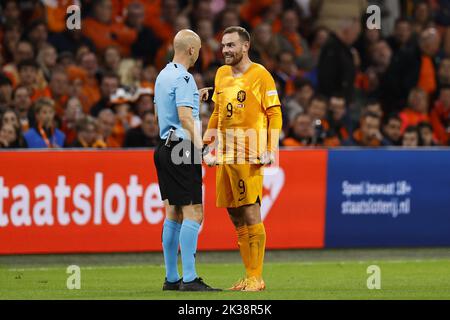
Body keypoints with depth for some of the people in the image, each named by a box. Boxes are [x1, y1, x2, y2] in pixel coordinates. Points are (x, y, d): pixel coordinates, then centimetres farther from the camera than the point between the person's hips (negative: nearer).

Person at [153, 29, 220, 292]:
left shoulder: (163, 75, 16)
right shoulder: (183, 78, -13)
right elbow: (184, 117, -23)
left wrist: (195, 99, 30)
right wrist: (200, 145, -26)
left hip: (165, 148, 10)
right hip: (182, 148, -10)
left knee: (174, 214, 12)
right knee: (193, 214, -10)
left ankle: (171, 278, 13)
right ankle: (190, 279, -14)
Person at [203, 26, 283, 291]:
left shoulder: (260, 75, -5)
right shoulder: (221, 74, 16)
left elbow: (275, 114, -6)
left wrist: (271, 150, -14)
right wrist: (206, 145, 17)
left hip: (249, 156, -7)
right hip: (224, 155, 7)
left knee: (251, 215, -9)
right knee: (236, 218, 8)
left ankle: (256, 278, -5)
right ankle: (249, 276, 14)